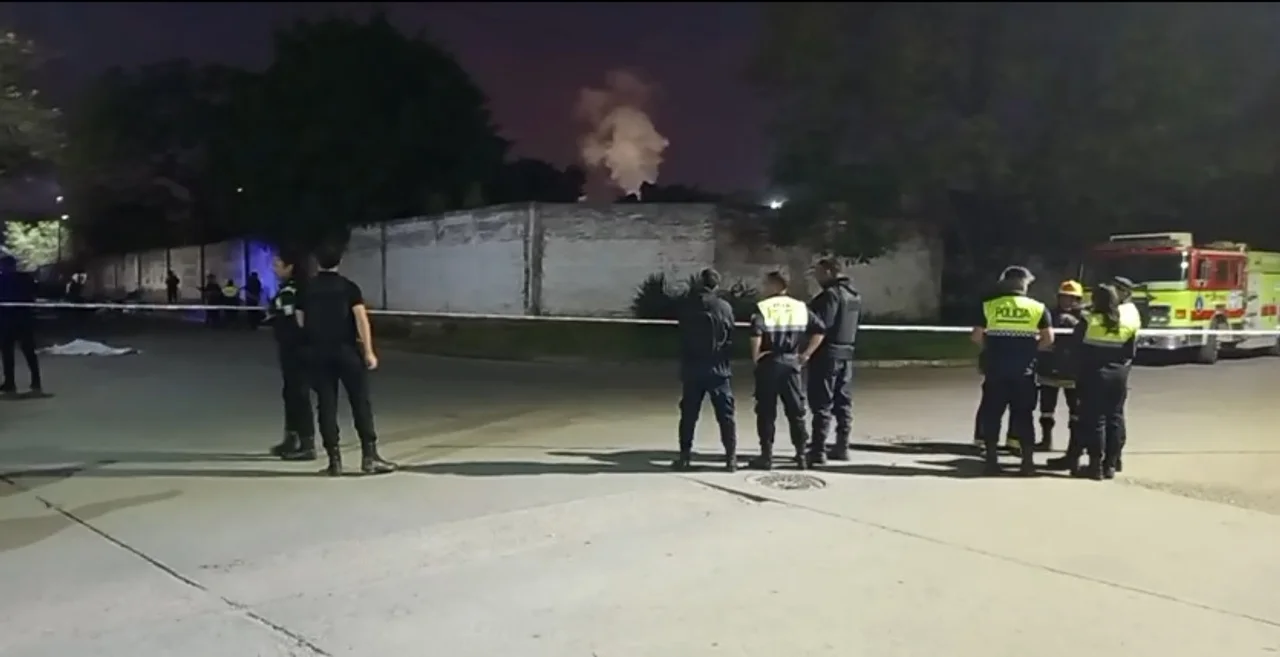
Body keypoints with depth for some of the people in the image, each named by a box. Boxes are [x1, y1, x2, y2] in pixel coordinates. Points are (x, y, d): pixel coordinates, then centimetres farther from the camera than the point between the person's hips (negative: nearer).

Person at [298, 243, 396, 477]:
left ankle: (334, 460, 4)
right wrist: (368, 351, -14)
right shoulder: (348, 287, -3)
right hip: (346, 350, -3)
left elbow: (301, 322, 12)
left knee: (326, 405, 5)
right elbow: (361, 318, -13)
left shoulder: (307, 289, 6)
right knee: (361, 402, 1)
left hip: (319, 352, 3)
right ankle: (369, 456, -2)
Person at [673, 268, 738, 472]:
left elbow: (682, 340, 5)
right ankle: (731, 458, 1)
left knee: (688, 415, 8)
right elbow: (731, 339, 0)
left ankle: (685, 456, 8)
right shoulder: (724, 307, -3)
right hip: (718, 369, -1)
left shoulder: (689, 307, 0)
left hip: (692, 368, 1)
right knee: (725, 415, 4)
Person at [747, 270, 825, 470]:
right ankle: (801, 455, 13)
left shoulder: (763, 307, -7)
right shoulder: (800, 307, 7)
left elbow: (756, 332, -23)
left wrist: (755, 356, -9)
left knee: (766, 412, 4)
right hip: (792, 363, 4)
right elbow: (820, 329, 2)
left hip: (769, 363, -4)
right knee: (796, 411, 11)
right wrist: (806, 354, 6)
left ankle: (766, 456, 6)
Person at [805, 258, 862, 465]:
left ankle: (818, 450, -5)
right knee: (844, 402, 13)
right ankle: (842, 448, 18)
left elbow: (819, 325, -20)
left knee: (822, 403, -6)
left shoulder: (830, 294, -15)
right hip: (847, 353, 9)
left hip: (827, 353, -9)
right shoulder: (855, 296, 13)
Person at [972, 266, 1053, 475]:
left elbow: (976, 336, -4)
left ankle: (992, 460, 8)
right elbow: (1048, 339, -3)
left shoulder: (989, 306, -1)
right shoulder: (1038, 308, 1)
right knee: (1023, 414, 10)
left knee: (992, 413, 8)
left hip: (996, 369, 0)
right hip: (1024, 370, 1)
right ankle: (1028, 461, 11)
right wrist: (1031, 348, 12)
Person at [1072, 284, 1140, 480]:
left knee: (1094, 419, -1)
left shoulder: (1089, 322, -10)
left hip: (1094, 376, -4)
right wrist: (1123, 368, 17)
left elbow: (1078, 351, -6)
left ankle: (1096, 465, 0)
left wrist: (1079, 374, 5)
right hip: (1119, 376, 4)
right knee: (1115, 418, 9)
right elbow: (1131, 352, 6)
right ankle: (1111, 465, 13)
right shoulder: (1128, 322, 2)